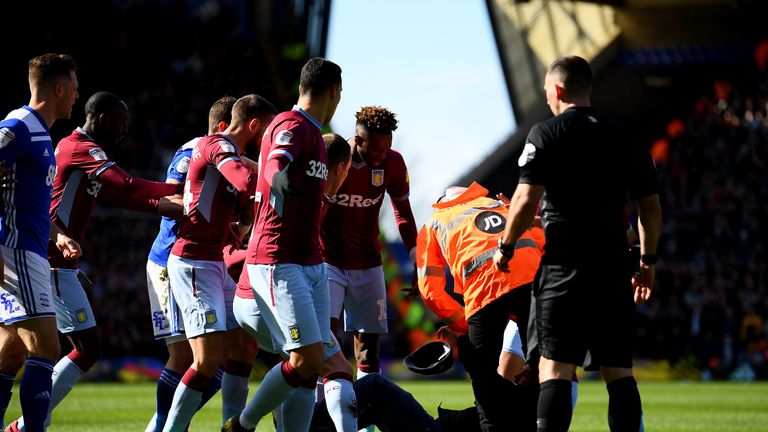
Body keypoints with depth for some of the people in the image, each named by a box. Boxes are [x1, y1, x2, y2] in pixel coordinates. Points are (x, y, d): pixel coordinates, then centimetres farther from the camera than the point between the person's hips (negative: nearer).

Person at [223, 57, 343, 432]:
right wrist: (281, 182, -46)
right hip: (279, 264, -10)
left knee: (312, 366, 1)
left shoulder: (313, 134, 20)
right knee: (307, 359, -14)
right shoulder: (292, 126, -10)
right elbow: (274, 168, -31)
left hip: (310, 264, 10)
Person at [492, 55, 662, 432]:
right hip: (613, 267, 4)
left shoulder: (547, 133, -3)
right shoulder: (622, 138, 12)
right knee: (618, 370, 7)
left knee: (555, 368, -7)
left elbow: (527, 200, -13)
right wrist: (647, 260, 23)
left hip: (564, 267, -4)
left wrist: (505, 247, 0)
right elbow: (651, 207, 13)